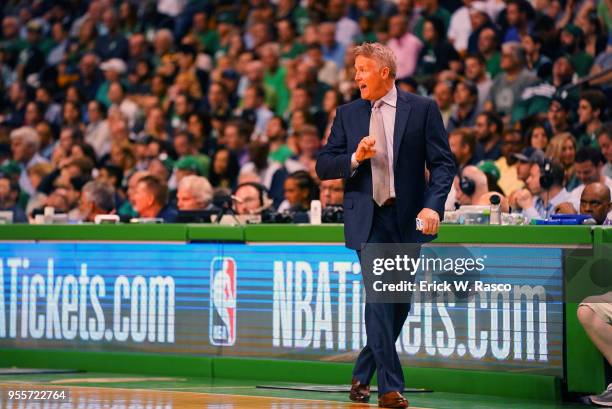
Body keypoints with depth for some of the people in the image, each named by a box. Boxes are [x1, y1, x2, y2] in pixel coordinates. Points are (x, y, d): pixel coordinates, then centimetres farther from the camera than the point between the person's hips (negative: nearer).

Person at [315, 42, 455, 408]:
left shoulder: (422, 109, 1)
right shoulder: (348, 114, 7)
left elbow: (443, 163, -3)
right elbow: (323, 166, 7)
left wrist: (434, 205, -17)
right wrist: (355, 158, -13)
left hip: (407, 218, 1)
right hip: (368, 219, -1)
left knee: (399, 301, 8)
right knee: (380, 296, -13)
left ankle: (363, 374, 27)